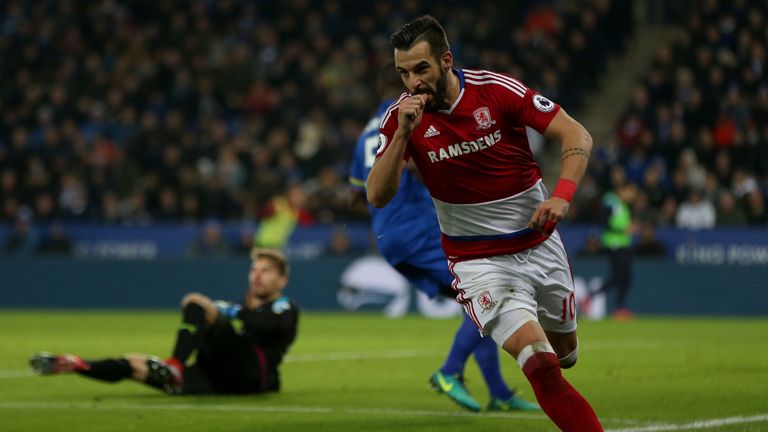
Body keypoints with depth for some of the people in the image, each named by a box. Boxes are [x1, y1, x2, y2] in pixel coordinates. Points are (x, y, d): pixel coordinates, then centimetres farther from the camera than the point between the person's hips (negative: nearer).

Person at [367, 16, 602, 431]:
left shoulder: (495, 90, -12)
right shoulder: (402, 116, -9)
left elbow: (577, 135, -10)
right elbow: (377, 195, -15)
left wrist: (562, 195, -26)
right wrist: (403, 133, -27)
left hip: (539, 245, 2)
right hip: (479, 261, -2)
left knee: (564, 350, 16)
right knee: (537, 355, -22)